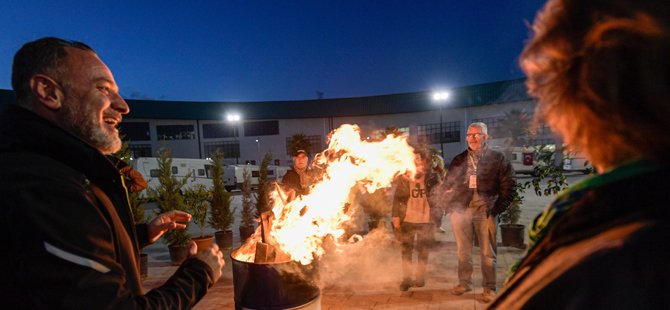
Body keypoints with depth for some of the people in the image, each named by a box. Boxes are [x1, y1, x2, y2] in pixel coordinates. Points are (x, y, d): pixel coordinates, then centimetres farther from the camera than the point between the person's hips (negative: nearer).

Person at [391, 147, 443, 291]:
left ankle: (420, 276, 26)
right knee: (406, 249, 6)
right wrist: (395, 216, -4)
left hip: (426, 220, 0)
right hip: (407, 219, 0)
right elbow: (397, 198, 1)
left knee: (423, 250, 10)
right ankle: (406, 278, 18)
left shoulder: (432, 177, 2)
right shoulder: (404, 177, 1)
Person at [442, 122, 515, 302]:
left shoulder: (497, 159, 3)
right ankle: (464, 283, 27)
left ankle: (489, 288, 19)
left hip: (486, 212, -3)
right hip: (461, 211, 3)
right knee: (463, 251, 13)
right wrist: (451, 206, 3)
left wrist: (497, 209, -8)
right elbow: (448, 184, 14)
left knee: (488, 253, 5)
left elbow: (508, 186, 0)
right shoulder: (458, 160, 11)